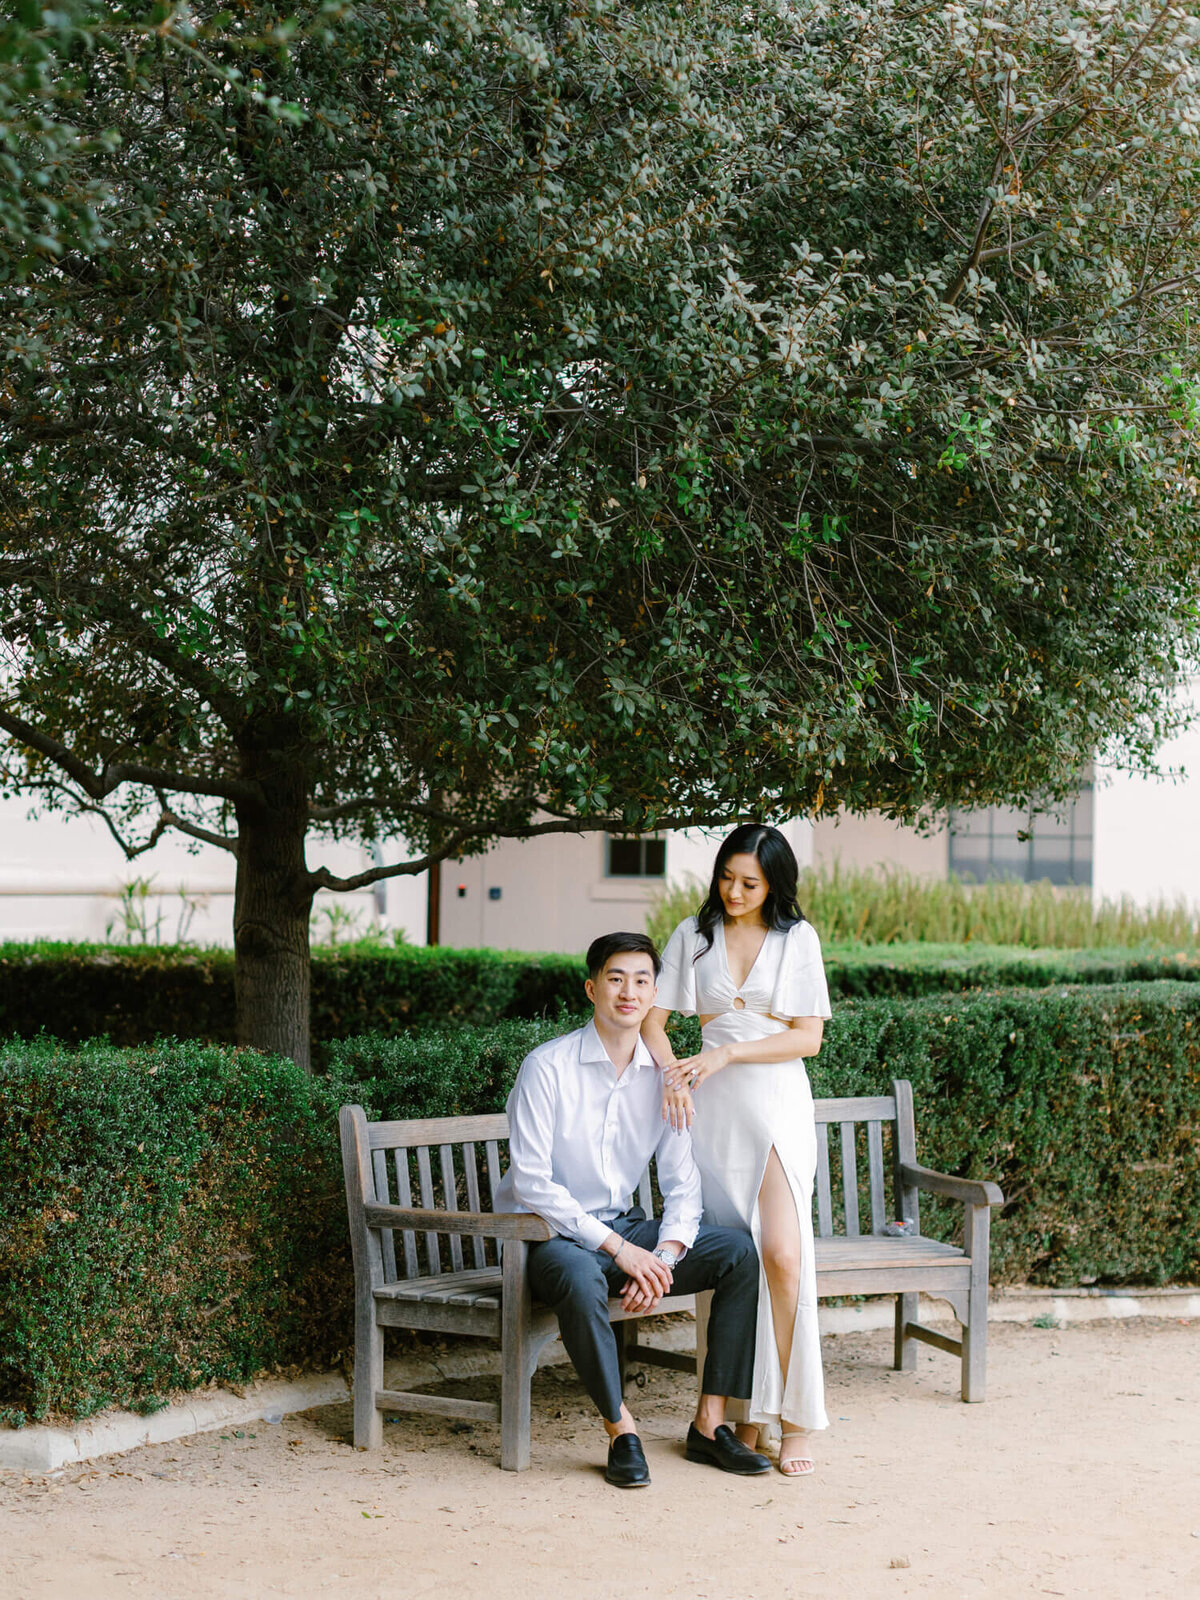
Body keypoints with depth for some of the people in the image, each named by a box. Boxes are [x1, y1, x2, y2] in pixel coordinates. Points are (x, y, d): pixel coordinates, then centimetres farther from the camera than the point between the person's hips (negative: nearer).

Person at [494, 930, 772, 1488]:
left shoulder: (662, 1076, 3)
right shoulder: (548, 1067, -14)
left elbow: (683, 1183, 4)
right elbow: (531, 1183, -18)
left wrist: (663, 1257, -16)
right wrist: (619, 1249, -23)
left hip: (623, 1228, 6)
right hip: (550, 1233, -6)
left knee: (741, 1251, -12)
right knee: (580, 1278, -40)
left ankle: (710, 1421, -9)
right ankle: (621, 1431, -21)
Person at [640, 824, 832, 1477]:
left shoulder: (798, 939, 4)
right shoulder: (692, 935, 7)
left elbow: (807, 1036, -1)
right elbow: (653, 1017, 6)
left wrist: (727, 1053, -11)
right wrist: (672, 1074, -12)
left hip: (778, 1103, -1)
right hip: (711, 1106, 2)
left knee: (782, 1254, -13)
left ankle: (794, 1415, -6)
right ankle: (745, 1412, 7)